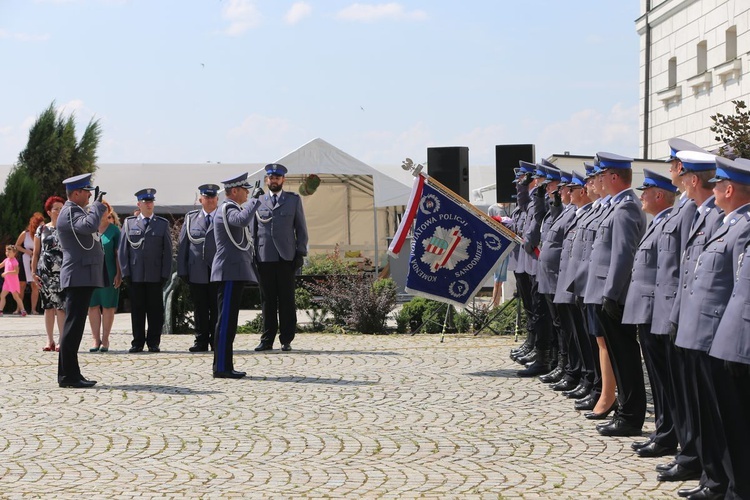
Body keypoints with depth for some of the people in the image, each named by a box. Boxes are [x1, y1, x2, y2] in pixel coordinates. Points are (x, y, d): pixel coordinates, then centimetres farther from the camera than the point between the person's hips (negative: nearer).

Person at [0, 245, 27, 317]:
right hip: (7, 281, 9)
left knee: (16, 296, -6)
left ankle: (23, 310, -2)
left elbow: (16, 272, -25)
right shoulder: (6, 260, 8)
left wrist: (7, 272, -29)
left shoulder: (14, 261, -17)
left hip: (13, 282, -8)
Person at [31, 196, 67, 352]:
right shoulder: (41, 229, 10)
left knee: (60, 306, -8)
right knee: (48, 306, 5)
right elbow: (36, 253, 11)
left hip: (62, 273, -2)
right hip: (45, 273, 2)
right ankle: (50, 340, 9)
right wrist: (34, 272, 4)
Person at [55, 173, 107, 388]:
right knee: (73, 325, -10)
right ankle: (68, 375, -9)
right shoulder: (69, 212, -12)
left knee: (74, 326, 12)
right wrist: (97, 204, -18)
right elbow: (89, 226, -30)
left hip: (82, 278, 11)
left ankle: (69, 374, 16)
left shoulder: (76, 211, 20)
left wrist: (97, 206, 21)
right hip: (78, 277, -11)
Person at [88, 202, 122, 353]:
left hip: (109, 273, -2)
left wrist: (118, 274, -8)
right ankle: (96, 339, 8)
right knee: (93, 306, 3)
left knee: (108, 306, 2)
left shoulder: (114, 230, 1)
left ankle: (105, 339, 9)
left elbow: (118, 253, -2)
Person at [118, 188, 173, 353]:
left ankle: (153, 343, 8)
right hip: (135, 276, 0)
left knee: (155, 310, 1)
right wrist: (125, 272, -1)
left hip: (155, 276, 0)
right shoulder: (129, 223, 10)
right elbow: (122, 249, 8)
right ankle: (138, 342, 9)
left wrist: (165, 274, -3)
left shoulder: (163, 224, 9)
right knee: (137, 310, 3)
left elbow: (167, 251, 5)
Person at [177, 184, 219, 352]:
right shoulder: (191, 218, 11)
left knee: (217, 309, 1)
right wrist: (182, 271, 2)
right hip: (197, 273, 2)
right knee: (200, 309, 5)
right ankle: (201, 341, 10)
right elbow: (183, 245, 9)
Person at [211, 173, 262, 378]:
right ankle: (221, 367, -10)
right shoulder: (227, 209, -12)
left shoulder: (230, 209, 21)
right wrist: (255, 199, -24)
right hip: (231, 271, -11)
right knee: (226, 320, -10)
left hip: (235, 271, 11)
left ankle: (224, 366, 12)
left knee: (229, 320, 10)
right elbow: (243, 220, -34)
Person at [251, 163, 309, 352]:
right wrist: (252, 257, 4)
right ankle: (267, 340, 6)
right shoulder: (257, 202, 13)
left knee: (286, 300, 0)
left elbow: (301, 228, 9)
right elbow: (252, 231, 12)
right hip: (264, 257, 1)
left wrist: (300, 253, 0)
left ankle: (286, 340, 4)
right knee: (267, 300, 2)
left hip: (286, 257, -1)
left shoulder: (294, 200, 11)